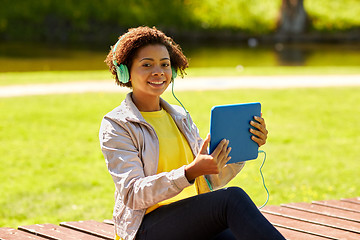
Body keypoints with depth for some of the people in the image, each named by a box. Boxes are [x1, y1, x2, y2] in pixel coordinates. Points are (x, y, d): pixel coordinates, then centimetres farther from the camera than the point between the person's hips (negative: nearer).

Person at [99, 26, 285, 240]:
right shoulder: (116, 126, -1)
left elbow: (213, 178, 18)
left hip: (194, 220, 5)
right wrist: (191, 172, -27)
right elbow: (132, 195, -14)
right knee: (233, 199, -30)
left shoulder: (181, 117, 18)